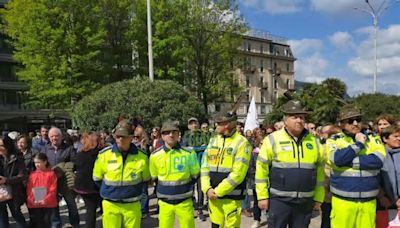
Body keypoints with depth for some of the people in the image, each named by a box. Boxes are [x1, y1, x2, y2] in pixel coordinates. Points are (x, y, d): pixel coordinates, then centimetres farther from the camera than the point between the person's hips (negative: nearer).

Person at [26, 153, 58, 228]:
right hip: (35, 205, 2)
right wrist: (32, 200, -12)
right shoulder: (32, 174, 4)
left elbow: (53, 189, -6)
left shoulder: (51, 174, -3)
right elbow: (29, 189, 2)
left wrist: (45, 200, -16)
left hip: (48, 204, -2)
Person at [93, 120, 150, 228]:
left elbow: (146, 179, 9)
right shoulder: (104, 154, -8)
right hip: (110, 205, 0)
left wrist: (134, 191, 9)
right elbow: (97, 178, 6)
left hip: (132, 206, 1)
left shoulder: (141, 156, -6)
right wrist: (109, 190, 8)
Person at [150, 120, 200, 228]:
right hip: (165, 202, 1)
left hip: (184, 201, -1)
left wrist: (184, 186, 7)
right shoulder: (155, 156, -5)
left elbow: (195, 175, 7)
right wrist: (165, 188, 9)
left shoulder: (189, 153, -8)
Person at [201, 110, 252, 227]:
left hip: (232, 196, -5)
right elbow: (205, 166, 7)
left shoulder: (241, 143, -10)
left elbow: (237, 174, -16)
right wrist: (207, 189, -6)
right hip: (213, 195, 5)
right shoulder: (213, 140, 9)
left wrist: (218, 191, -14)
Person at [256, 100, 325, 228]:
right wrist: (262, 196, -6)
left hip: (305, 201, 4)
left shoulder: (314, 141, 6)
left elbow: (320, 172, 12)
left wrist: (318, 198, 12)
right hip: (279, 199, -3)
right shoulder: (273, 140, -6)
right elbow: (261, 169, -4)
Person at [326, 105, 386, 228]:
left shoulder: (373, 140, 6)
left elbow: (378, 161, -12)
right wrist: (358, 144, -10)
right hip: (343, 200, -2)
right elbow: (337, 159, -19)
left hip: (369, 201, 2)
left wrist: (348, 160, -14)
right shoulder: (334, 140, 1)